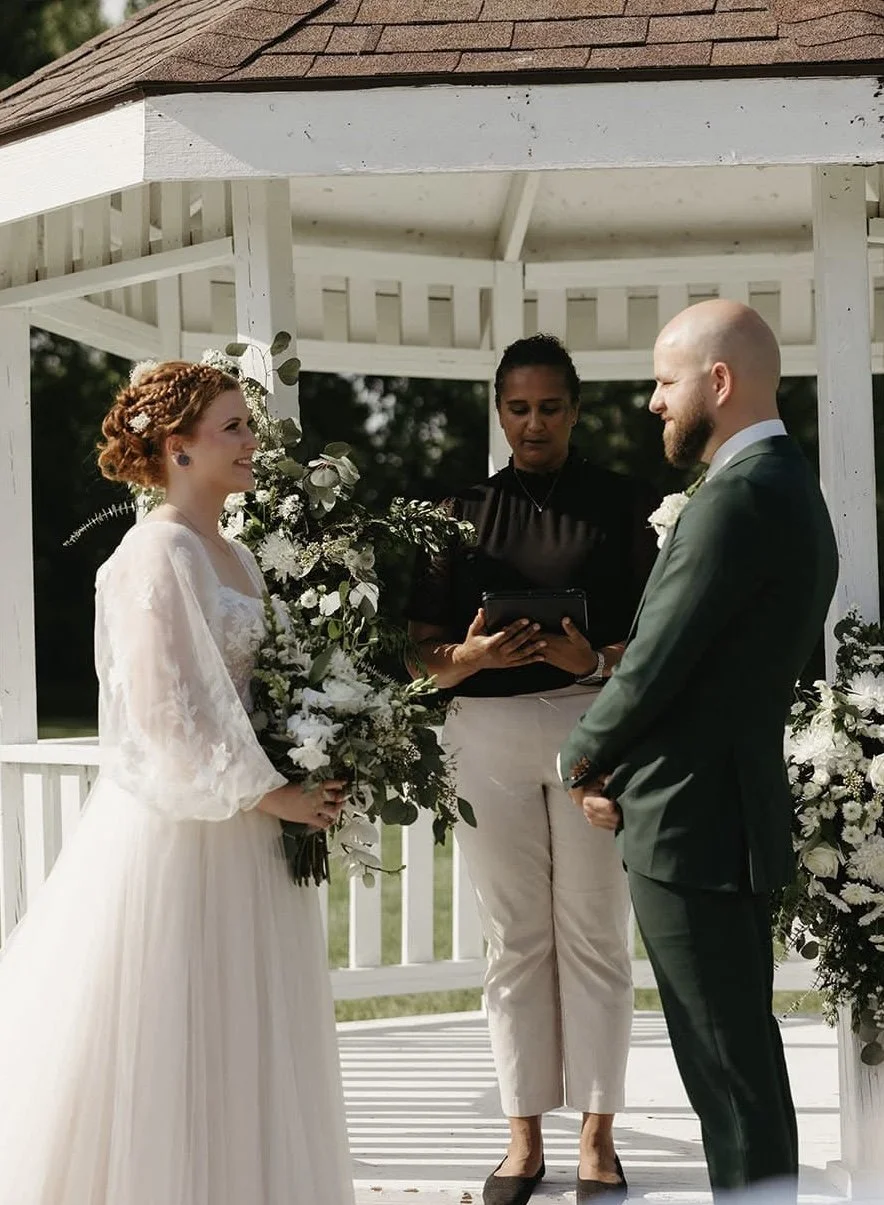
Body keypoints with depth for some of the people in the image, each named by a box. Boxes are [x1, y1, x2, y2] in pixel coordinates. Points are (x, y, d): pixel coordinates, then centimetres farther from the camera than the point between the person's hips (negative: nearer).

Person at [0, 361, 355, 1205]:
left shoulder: (235, 557, 13)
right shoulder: (158, 553, -13)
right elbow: (165, 708, -19)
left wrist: (300, 783, 3)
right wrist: (268, 793, -13)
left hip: (239, 825, 9)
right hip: (180, 826, -9)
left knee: (234, 1043, 12)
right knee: (165, 1046, -1)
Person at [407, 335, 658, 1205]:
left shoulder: (620, 504, 4)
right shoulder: (464, 512, 10)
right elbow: (426, 655, 6)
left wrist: (597, 659, -19)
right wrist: (472, 655, -16)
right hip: (487, 734, 2)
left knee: (593, 937, 2)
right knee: (514, 940, 7)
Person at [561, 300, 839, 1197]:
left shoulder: (738, 498, -19)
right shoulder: (790, 492, 13)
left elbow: (655, 665, -19)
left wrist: (582, 758, -2)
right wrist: (624, 770, 6)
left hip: (692, 828, -10)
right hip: (738, 817, 10)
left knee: (730, 1072, -2)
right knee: (742, 1060, 17)